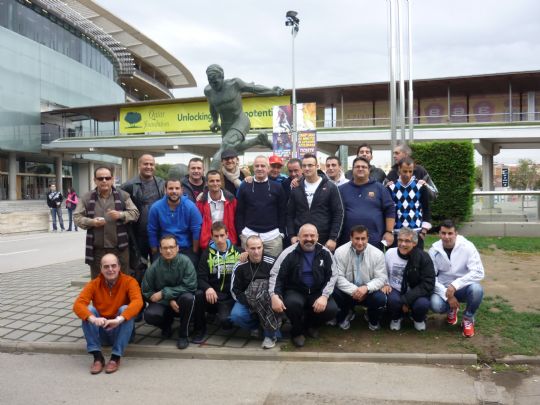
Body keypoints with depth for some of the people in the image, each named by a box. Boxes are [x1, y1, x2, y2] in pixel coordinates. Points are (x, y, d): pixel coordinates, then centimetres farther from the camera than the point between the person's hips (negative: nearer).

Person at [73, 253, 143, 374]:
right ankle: (97, 357, -22)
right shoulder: (94, 284, -5)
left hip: (121, 331, -2)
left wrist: (119, 319, -45)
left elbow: (137, 301, -29)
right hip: (101, 331, 2)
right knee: (88, 309, -22)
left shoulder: (129, 281, -11)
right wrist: (93, 318, -41)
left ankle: (116, 357, -24)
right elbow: (78, 304, -21)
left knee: (125, 309, -28)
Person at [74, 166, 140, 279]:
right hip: (96, 249, 1)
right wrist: (91, 222, -15)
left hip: (119, 248, 0)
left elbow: (135, 213, 1)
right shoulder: (87, 198, 4)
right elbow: (77, 217, 4)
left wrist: (121, 215, -18)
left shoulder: (123, 195, 3)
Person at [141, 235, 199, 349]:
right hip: (162, 303, 1)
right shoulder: (154, 267, -13)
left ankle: (183, 335, -11)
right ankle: (167, 324, 9)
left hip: (180, 301, -1)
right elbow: (147, 291, -5)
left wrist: (164, 293, -21)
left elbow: (190, 286, -20)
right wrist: (169, 300, -18)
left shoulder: (185, 261, -17)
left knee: (188, 297, -34)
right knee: (149, 315, -29)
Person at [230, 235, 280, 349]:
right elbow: (235, 290, -1)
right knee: (236, 316, -31)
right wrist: (249, 302, -17)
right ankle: (255, 325, 5)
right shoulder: (240, 267, -2)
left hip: (269, 301, -1)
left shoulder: (272, 263, -7)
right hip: (246, 301, 1)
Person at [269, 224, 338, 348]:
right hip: (295, 291, -2)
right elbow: (275, 275, -10)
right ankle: (297, 331, -1)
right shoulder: (289, 253, -10)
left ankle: (310, 324, 12)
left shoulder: (325, 253, -2)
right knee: (293, 303, -35)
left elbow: (332, 276, 0)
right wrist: (275, 296, -25)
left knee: (332, 309, -23)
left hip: (317, 292, 2)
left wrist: (325, 296, -15)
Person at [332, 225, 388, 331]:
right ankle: (346, 314, 8)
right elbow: (338, 277, -14)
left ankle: (373, 319, 11)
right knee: (335, 294, -30)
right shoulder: (340, 252, -12)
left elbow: (381, 278, -10)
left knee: (380, 299, -30)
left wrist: (366, 288, -30)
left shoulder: (377, 254, -10)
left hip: (368, 292, 0)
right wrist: (353, 290, -27)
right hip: (348, 292, 0)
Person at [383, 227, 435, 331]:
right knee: (393, 300, -33)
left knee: (422, 304, -33)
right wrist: (385, 284, -10)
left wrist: (406, 299, -25)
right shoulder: (390, 253, -6)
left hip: (415, 293, -1)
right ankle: (396, 318, 5)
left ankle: (418, 319, 7)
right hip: (395, 290, 1)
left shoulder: (423, 257, -13)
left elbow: (428, 284, -16)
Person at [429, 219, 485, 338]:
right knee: (435, 305, -30)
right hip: (443, 289, 1)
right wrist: (447, 295, -21)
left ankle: (468, 319, -2)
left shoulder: (467, 247, -15)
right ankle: (451, 310, 11)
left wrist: (455, 285, -29)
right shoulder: (434, 250, -9)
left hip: (463, 288, -1)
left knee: (476, 289, -34)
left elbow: (479, 273, -22)